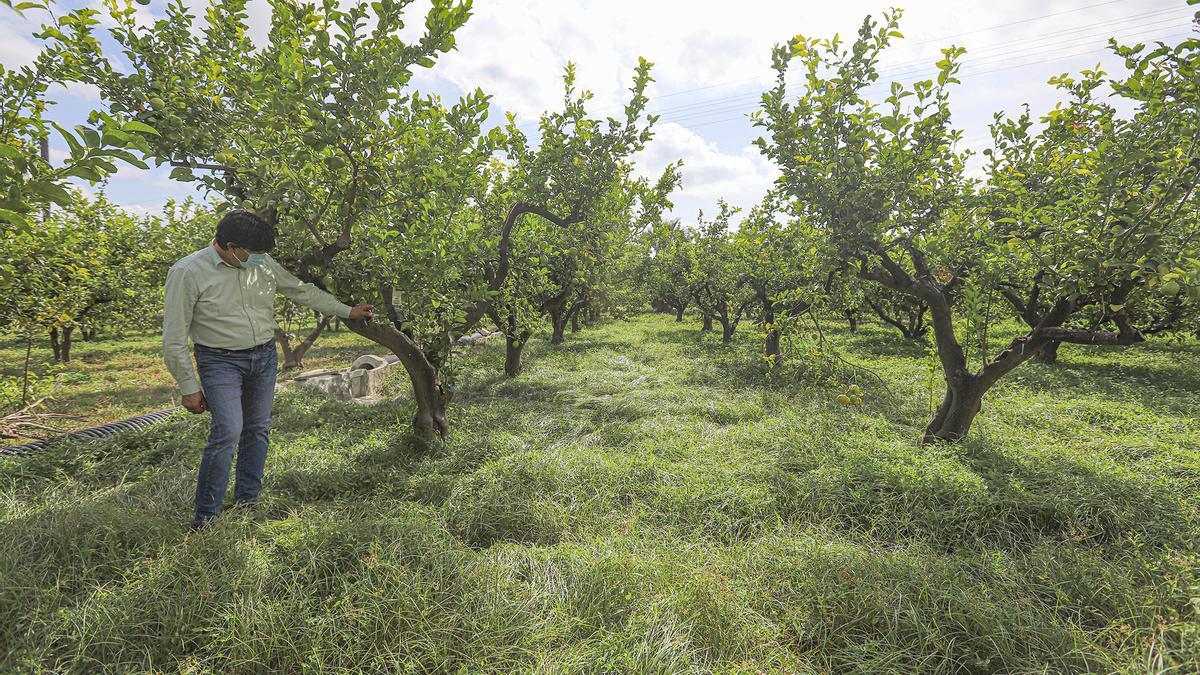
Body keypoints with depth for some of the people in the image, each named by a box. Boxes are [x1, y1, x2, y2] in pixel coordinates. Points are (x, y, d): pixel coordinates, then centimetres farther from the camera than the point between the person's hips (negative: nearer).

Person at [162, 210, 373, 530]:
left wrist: (348, 311, 15)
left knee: (257, 430, 9)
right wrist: (189, 387, -9)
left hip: (265, 357, 5)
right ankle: (205, 518, 0)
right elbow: (174, 339, -9)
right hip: (221, 362, -5)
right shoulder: (188, 273, -12)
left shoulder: (263, 264, 2)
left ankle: (247, 503, 25)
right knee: (228, 431, -16)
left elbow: (303, 290, 15)